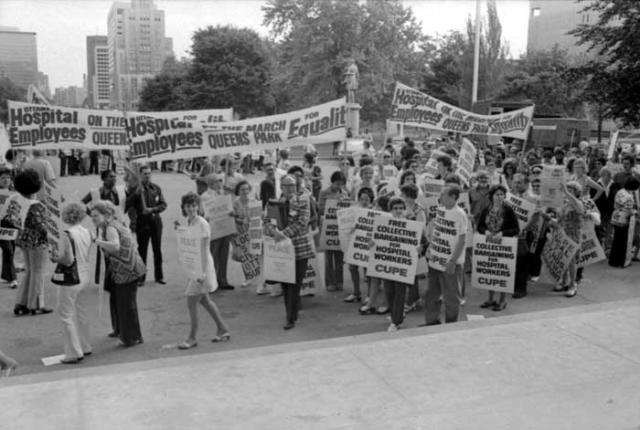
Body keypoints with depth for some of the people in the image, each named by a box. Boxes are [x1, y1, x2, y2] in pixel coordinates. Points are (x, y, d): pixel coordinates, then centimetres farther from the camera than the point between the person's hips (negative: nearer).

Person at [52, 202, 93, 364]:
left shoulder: (67, 234, -18)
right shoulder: (87, 232, 2)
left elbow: (68, 260, -22)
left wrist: (55, 258, -4)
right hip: (84, 277, 7)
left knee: (67, 315, 4)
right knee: (81, 313, 19)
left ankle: (74, 353, 7)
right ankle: (85, 347, 30)